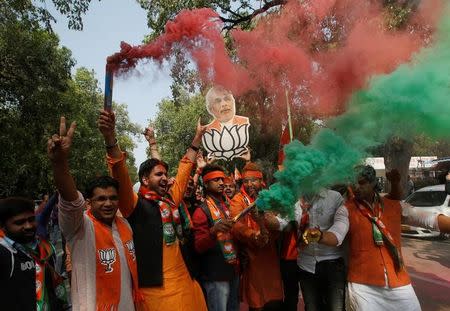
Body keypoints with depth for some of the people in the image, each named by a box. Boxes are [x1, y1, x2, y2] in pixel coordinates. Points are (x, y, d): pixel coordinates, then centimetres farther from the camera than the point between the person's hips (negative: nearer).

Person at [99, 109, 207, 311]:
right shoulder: (136, 205, -6)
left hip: (186, 281, 7)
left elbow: (184, 169, 21)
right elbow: (121, 176, -22)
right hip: (158, 288, -6)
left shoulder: (171, 199, 11)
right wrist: (110, 138, -35)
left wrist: (198, 137, 27)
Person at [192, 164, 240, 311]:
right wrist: (213, 231, -35)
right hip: (216, 275, -7)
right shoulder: (202, 211, -11)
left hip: (233, 270, 7)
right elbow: (199, 247, -17)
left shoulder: (228, 206, 9)